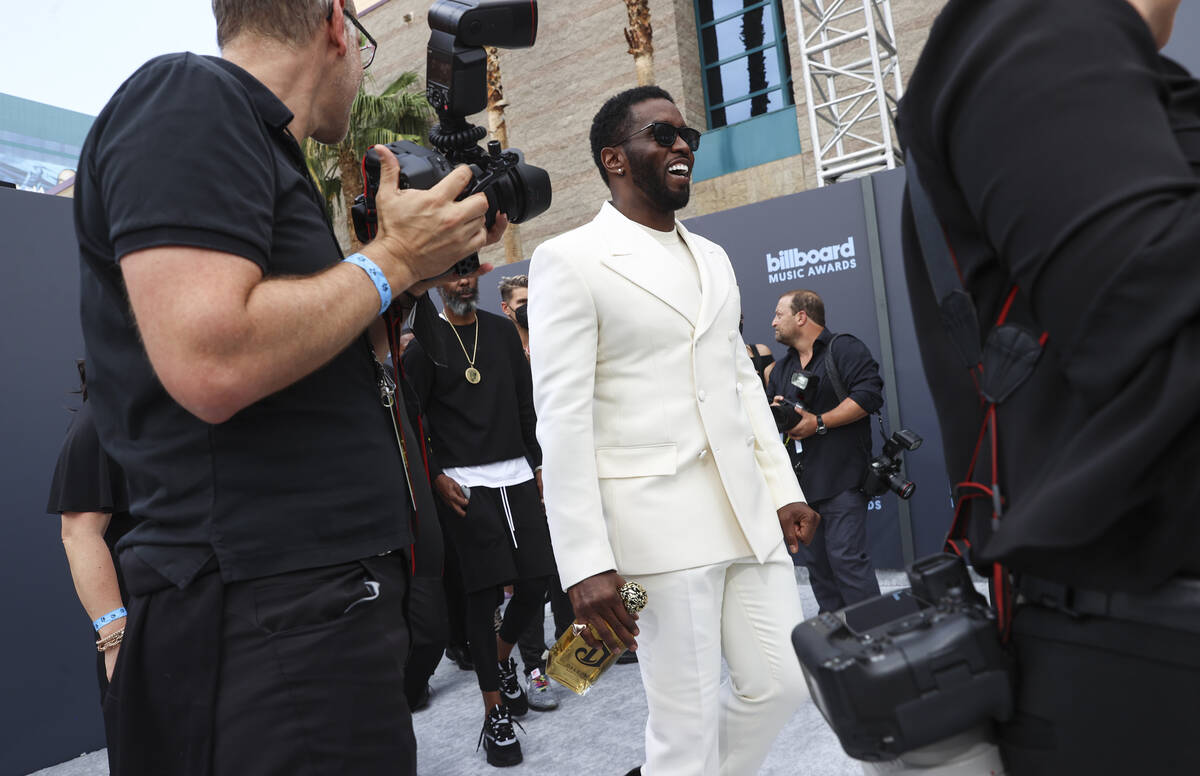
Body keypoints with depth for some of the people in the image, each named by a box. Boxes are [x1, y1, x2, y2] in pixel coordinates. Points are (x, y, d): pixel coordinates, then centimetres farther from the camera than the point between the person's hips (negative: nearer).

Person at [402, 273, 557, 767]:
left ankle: (502, 658, 34)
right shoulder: (424, 344, -2)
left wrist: (538, 464, 11)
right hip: (467, 484, -4)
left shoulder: (502, 331, 11)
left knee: (534, 585, 3)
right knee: (482, 595, -1)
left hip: (517, 475, 4)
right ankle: (495, 715, 12)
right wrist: (436, 477, -11)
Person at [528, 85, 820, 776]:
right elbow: (562, 417, -12)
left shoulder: (714, 259, 16)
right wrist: (585, 563, -16)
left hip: (750, 512, 7)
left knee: (784, 683, 12)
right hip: (658, 523, -6)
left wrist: (785, 489, 12)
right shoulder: (569, 260, -6)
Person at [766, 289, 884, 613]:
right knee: (816, 562, 9)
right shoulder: (782, 368, 21)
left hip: (841, 478, -7)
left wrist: (819, 423, -16)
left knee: (846, 557, -13)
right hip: (802, 481, 8)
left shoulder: (845, 349, -2)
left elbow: (869, 394, -15)